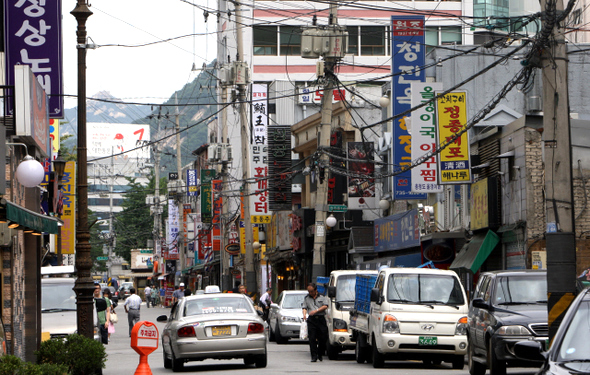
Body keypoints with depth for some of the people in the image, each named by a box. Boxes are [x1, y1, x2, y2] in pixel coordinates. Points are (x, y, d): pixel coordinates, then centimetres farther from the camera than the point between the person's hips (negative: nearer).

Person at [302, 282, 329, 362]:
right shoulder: (306, 298, 17)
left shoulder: (322, 297, 11)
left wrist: (316, 310, -13)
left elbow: (325, 306, -2)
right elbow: (304, 307, 10)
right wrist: (304, 314, -11)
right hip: (311, 320, 1)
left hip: (321, 319, -1)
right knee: (312, 338, -8)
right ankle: (314, 356, -8)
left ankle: (320, 354, 18)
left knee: (323, 338, -1)